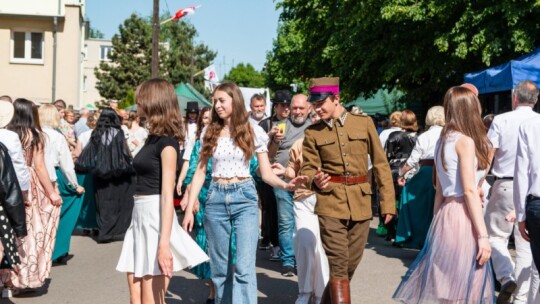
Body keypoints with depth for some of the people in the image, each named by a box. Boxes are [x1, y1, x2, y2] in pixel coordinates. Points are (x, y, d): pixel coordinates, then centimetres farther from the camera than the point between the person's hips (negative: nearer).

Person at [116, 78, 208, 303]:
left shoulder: (166, 141, -12)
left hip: (156, 217, -9)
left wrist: (164, 244, -23)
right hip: (140, 216, 9)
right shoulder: (153, 137, 14)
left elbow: (167, 195, -18)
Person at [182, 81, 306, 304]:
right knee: (219, 268, 9)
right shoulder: (209, 133, 6)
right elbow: (200, 173, 7)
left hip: (244, 198, -3)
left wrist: (285, 185, -20)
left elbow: (266, 173, 1)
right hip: (216, 199, 3)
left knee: (244, 267, -12)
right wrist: (189, 209, 2)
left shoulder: (253, 132, 0)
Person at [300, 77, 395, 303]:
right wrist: (315, 180, -19)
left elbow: (380, 164, 4)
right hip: (330, 203, -2)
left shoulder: (364, 122, 2)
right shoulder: (313, 132, 2)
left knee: (351, 264, 13)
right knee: (338, 266, -8)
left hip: (360, 203, 2)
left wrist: (387, 202, 1)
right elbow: (308, 168, 5)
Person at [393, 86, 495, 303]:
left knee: (445, 284, 13)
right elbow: (469, 191, -16)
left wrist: (437, 223, 19)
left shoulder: (443, 141, 14)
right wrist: (483, 235, -16)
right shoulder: (465, 141, -10)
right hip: (462, 216, -8)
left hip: (446, 214, 8)